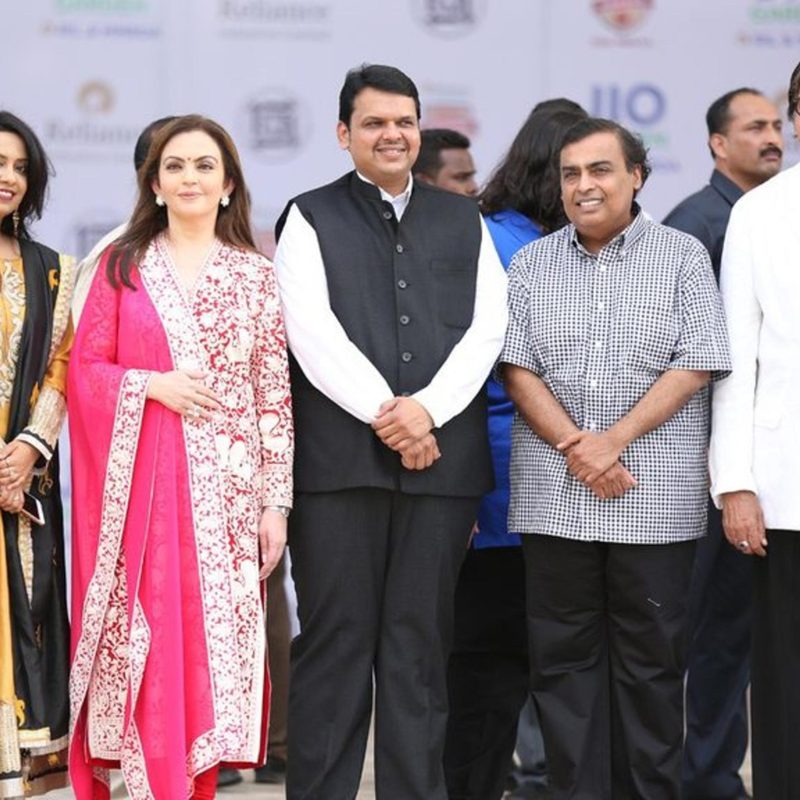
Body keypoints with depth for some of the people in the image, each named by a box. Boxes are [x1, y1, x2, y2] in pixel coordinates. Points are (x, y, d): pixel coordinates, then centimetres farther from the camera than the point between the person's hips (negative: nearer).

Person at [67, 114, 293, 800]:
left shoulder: (256, 275, 7)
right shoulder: (123, 265, 8)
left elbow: (276, 394, 4)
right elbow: (85, 370, 6)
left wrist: (276, 501, -1)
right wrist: (153, 385, -12)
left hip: (226, 486, 0)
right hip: (140, 484, 0)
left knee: (215, 639, -1)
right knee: (144, 637, -4)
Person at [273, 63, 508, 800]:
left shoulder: (464, 221, 16)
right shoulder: (311, 218, 8)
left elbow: (488, 328, 6)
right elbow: (314, 334, -4)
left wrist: (428, 408, -9)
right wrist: (385, 413, -12)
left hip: (442, 456, 2)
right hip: (338, 458, -2)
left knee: (421, 641, 4)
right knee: (335, 637, -1)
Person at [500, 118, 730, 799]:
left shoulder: (682, 257, 4)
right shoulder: (532, 265, 11)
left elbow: (695, 366, -4)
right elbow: (517, 368, 4)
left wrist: (614, 439, -12)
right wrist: (574, 447, -10)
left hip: (657, 499, -2)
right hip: (554, 496, 2)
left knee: (651, 659, 2)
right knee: (564, 658, 4)